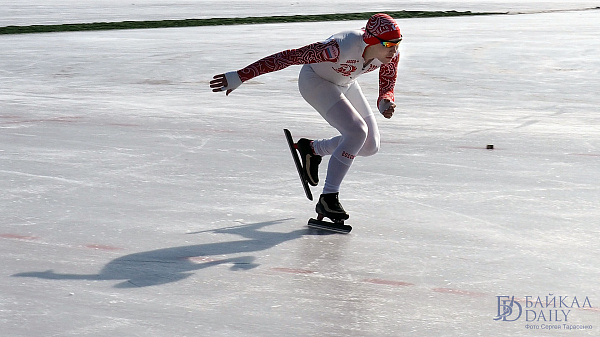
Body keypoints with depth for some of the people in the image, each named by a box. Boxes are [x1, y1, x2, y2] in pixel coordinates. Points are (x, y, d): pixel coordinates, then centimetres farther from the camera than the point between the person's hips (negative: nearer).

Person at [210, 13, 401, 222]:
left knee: (370, 146, 4)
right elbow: (289, 57, -40)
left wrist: (386, 105, -37)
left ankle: (312, 149, 25)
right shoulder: (341, 47, -41)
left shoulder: (391, 54, -23)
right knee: (357, 132, -25)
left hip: (344, 83, 7)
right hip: (315, 80, -7)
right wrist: (239, 77, -40)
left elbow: (387, 89, -10)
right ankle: (327, 198, -16)